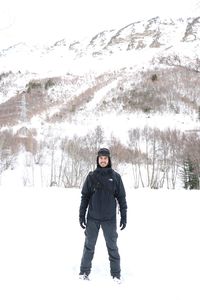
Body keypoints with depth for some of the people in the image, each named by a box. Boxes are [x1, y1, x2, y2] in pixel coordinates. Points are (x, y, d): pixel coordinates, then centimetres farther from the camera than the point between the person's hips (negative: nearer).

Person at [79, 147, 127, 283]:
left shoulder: (115, 176, 0)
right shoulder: (91, 176, 1)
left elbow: (121, 198, 1)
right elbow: (85, 196, 4)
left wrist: (124, 216, -2)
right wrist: (82, 215, 0)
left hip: (110, 218, -1)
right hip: (93, 218, 1)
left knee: (112, 246, 6)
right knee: (89, 246, 9)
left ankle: (116, 274, 18)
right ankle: (84, 272, 21)